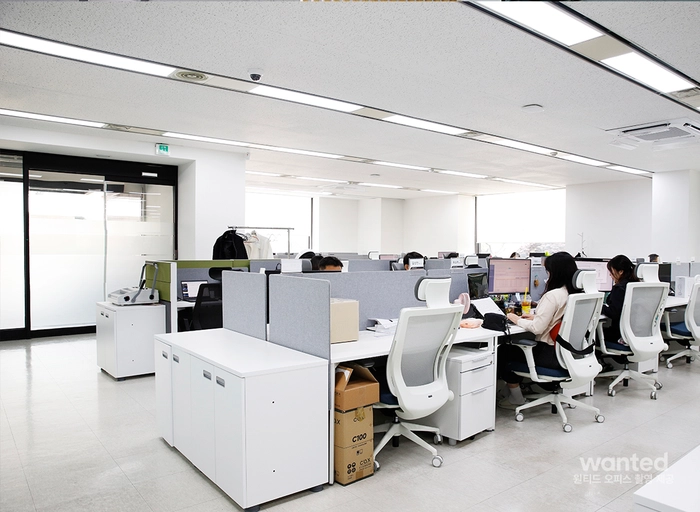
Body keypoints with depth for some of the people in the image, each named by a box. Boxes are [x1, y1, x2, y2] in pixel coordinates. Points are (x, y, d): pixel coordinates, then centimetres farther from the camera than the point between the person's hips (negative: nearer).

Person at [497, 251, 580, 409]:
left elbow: (537, 328, -23)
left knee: (503, 352, 5)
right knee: (519, 345, 26)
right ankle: (514, 391, 32)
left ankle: (516, 398, 19)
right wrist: (535, 317, 13)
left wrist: (517, 320, -7)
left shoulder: (553, 295, -23)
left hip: (552, 355, -9)